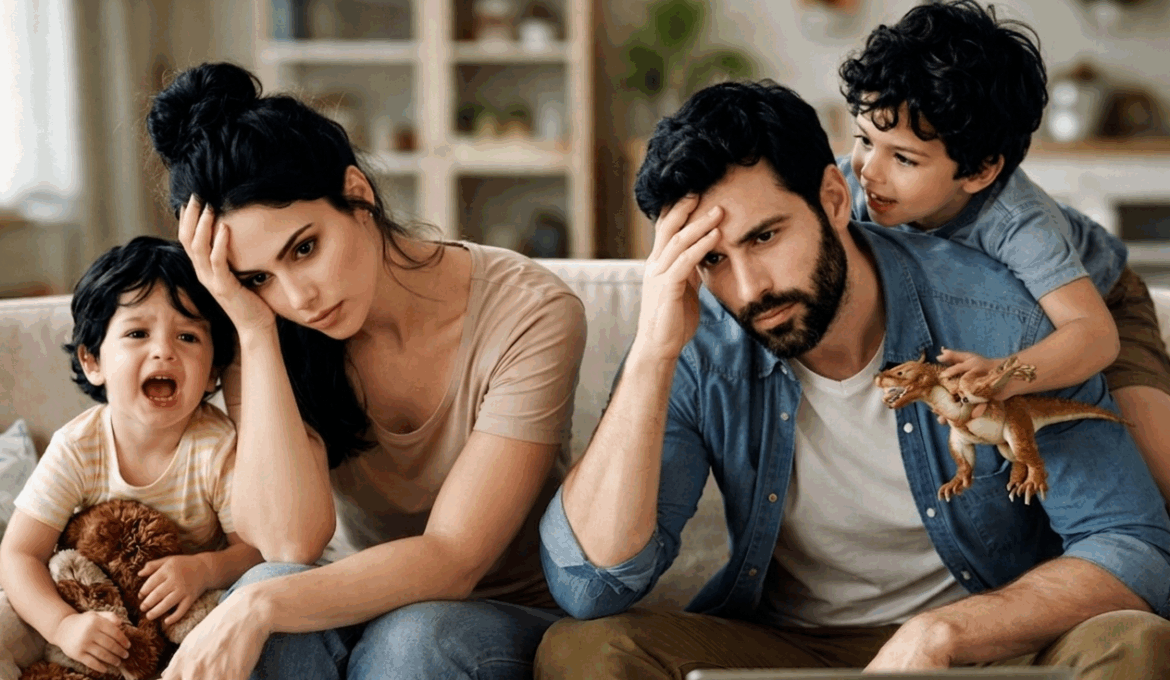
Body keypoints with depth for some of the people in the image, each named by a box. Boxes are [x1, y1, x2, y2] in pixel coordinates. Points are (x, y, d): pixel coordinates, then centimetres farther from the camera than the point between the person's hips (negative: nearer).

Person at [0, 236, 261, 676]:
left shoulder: (220, 448, -21)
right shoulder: (76, 448, -18)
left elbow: (259, 548, -15)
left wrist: (206, 569, -37)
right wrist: (62, 624, -34)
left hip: (196, 609, -1)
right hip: (99, 615, 2)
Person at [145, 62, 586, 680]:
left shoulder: (530, 315, -17)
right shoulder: (268, 341, -7)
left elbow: (453, 559, -22)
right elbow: (292, 543, -21)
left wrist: (259, 607, -34)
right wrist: (256, 332, -22)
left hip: (511, 621, -1)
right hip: (351, 609, 1)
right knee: (273, 587, -31)